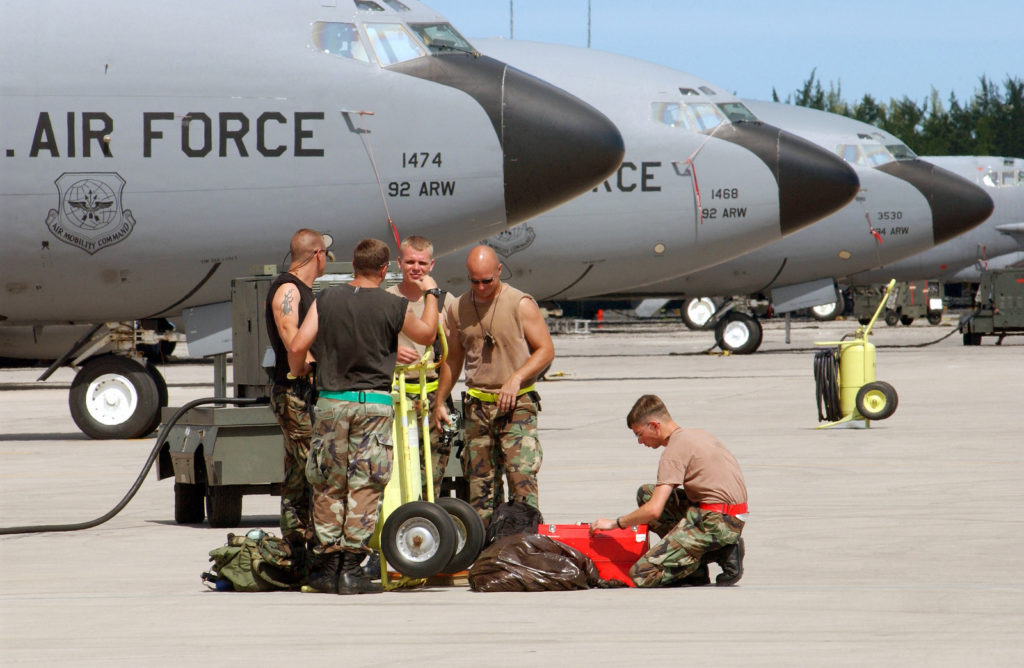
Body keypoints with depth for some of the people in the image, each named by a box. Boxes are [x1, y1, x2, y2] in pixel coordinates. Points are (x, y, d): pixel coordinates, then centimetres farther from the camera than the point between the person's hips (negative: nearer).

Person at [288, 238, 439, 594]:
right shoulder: (393, 307, -3)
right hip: (374, 404, -2)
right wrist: (430, 293, 30)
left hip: (331, 401, 2)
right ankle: (351, 568, -4)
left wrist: (298, 372, 18)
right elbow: (426, 334, 15)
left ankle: (326, 565, 10)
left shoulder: (326, 300, 1)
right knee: (365, 486, 0)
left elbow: (297, 347, -4)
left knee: (328, 486, 10)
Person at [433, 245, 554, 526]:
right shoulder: (457, 310, 11)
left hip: (517, 406, -4)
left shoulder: (521, 305, -3)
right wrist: (439, 401, 21)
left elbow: (546, 350, -4)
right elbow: (453, 359, 23)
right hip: (478, 407, 4)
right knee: (480, 479, 3)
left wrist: (515, 379, -16)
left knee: (521, 473, -15)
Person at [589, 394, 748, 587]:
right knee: (646, 493, 18)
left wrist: (614, 523, -3)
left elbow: (653, 511, -17)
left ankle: (721, 554, -6)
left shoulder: (675, 450, -11)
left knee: (642, 575, -12)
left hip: (714, 521, -10)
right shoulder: (698, 434, 16)